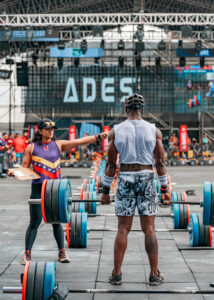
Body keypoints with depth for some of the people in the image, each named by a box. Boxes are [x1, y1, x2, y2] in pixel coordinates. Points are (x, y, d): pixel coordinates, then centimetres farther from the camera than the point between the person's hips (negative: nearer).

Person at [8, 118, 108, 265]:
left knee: (57, 221, 9)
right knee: (35, 222, -1)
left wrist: (98, 137, -10)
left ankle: (62, 251, 19)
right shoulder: (32, 147, 3)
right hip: (38, 189, -2)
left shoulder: (59, 145, 6)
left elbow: (79, 142, -1)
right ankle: (27, 253, 6)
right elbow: (25, 167, 5)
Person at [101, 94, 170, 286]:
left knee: (123, 229, 6)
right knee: (149, 229, 4)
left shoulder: (115, 131, 0)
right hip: (147, 179, 0)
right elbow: (160, 163, 0)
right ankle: (154, 275, 8)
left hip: (125, 180, 0)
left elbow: (111, 164, 1)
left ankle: (117, 274, 8)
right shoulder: (154, 131, 0)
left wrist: (105, 191, 7)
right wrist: (165, 190, 6)